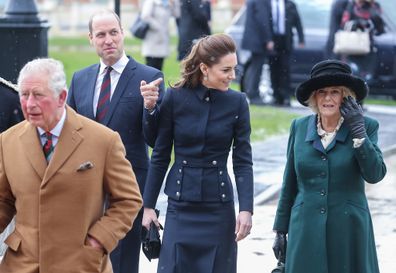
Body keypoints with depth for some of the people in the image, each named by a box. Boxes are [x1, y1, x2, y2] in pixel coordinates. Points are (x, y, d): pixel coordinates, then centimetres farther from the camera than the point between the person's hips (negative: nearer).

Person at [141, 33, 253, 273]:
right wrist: (148, 205, 1)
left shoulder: (237, 103, -2)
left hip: (219, 206, 1)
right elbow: (160, 156, 2)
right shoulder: (175, 98, -4)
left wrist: (246, 209, -12)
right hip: (181, 204, -1)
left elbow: (243, 161, -1)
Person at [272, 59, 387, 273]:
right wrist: (280, 230, 11)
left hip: (348, 231, -1)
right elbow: (289, 183, 11)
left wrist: (358, 131, -16)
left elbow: (375, 175, -11)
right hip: (306, 232, 2)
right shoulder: (299, 127, 6)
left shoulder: (366, 126, 0)